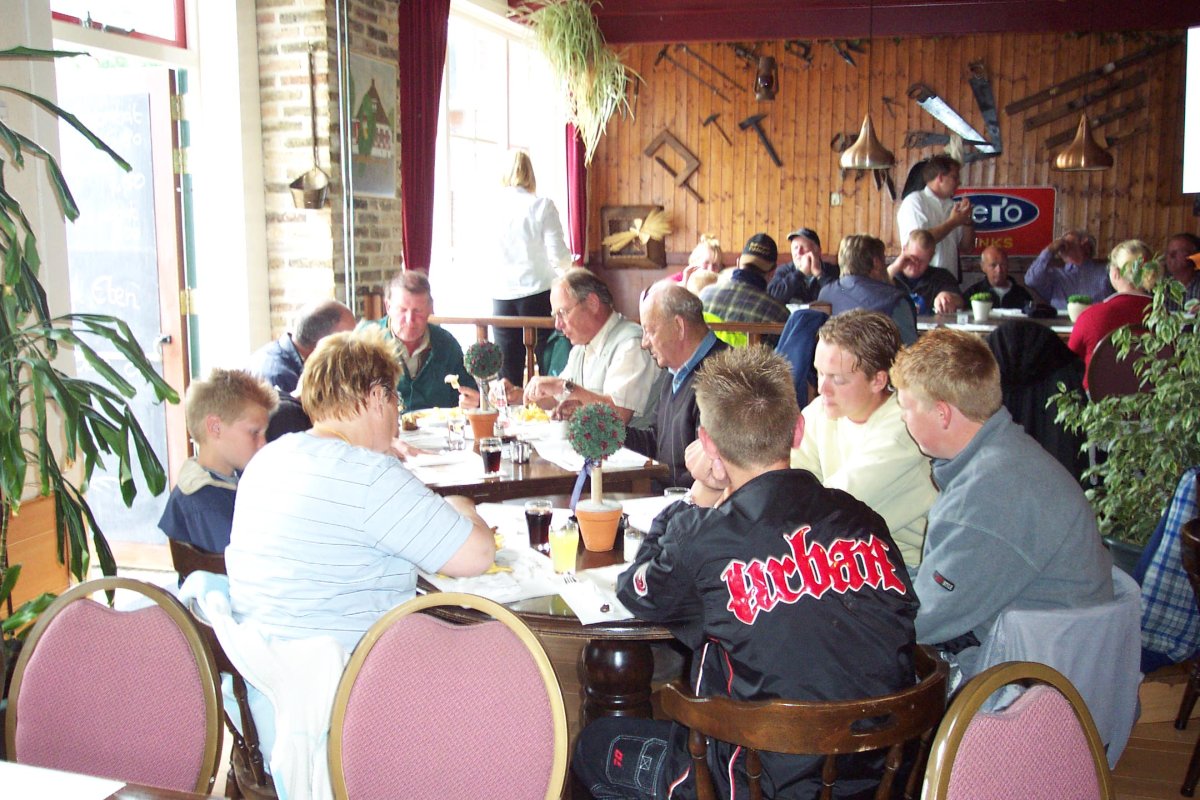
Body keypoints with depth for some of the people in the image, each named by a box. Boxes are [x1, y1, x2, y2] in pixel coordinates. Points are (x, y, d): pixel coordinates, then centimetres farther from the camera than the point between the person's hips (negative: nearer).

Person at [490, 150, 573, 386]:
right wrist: (567, 262, 14)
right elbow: (558, 255, -7)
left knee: (509, 376, 7)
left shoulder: (491, 210, -1)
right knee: (548, 368, 5)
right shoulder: (542, 206, -5)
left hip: (502, 297, 2)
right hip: (538, 294, -2)